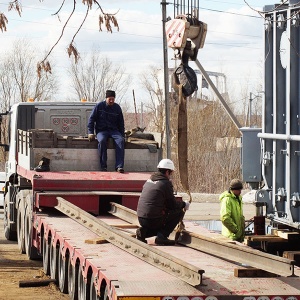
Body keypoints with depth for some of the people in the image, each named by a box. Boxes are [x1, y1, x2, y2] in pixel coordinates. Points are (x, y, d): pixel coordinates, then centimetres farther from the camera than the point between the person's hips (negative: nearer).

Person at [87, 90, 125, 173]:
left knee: (120, 140, -30)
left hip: (113, 130, 2)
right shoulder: (99, 106, 0)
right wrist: (90, 133, -9)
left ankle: (119, 166, -38)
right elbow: (91, 119, 1)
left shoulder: (117, 108, 9)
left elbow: (121, 123, 18)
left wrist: (122, 135, 8)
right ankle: (103, 166, -32)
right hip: (101, 131, -2)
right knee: (102, 141, -37)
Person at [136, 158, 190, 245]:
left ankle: (143, 232, 7)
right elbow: (173, 205, -3)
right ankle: (162, 236, -2)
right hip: (153, 220, -8)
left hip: (141, 219, 8)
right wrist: (184, 204, 18)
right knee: (179, 212, 7)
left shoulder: (149, 181, 14)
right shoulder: (166, 183, -9)